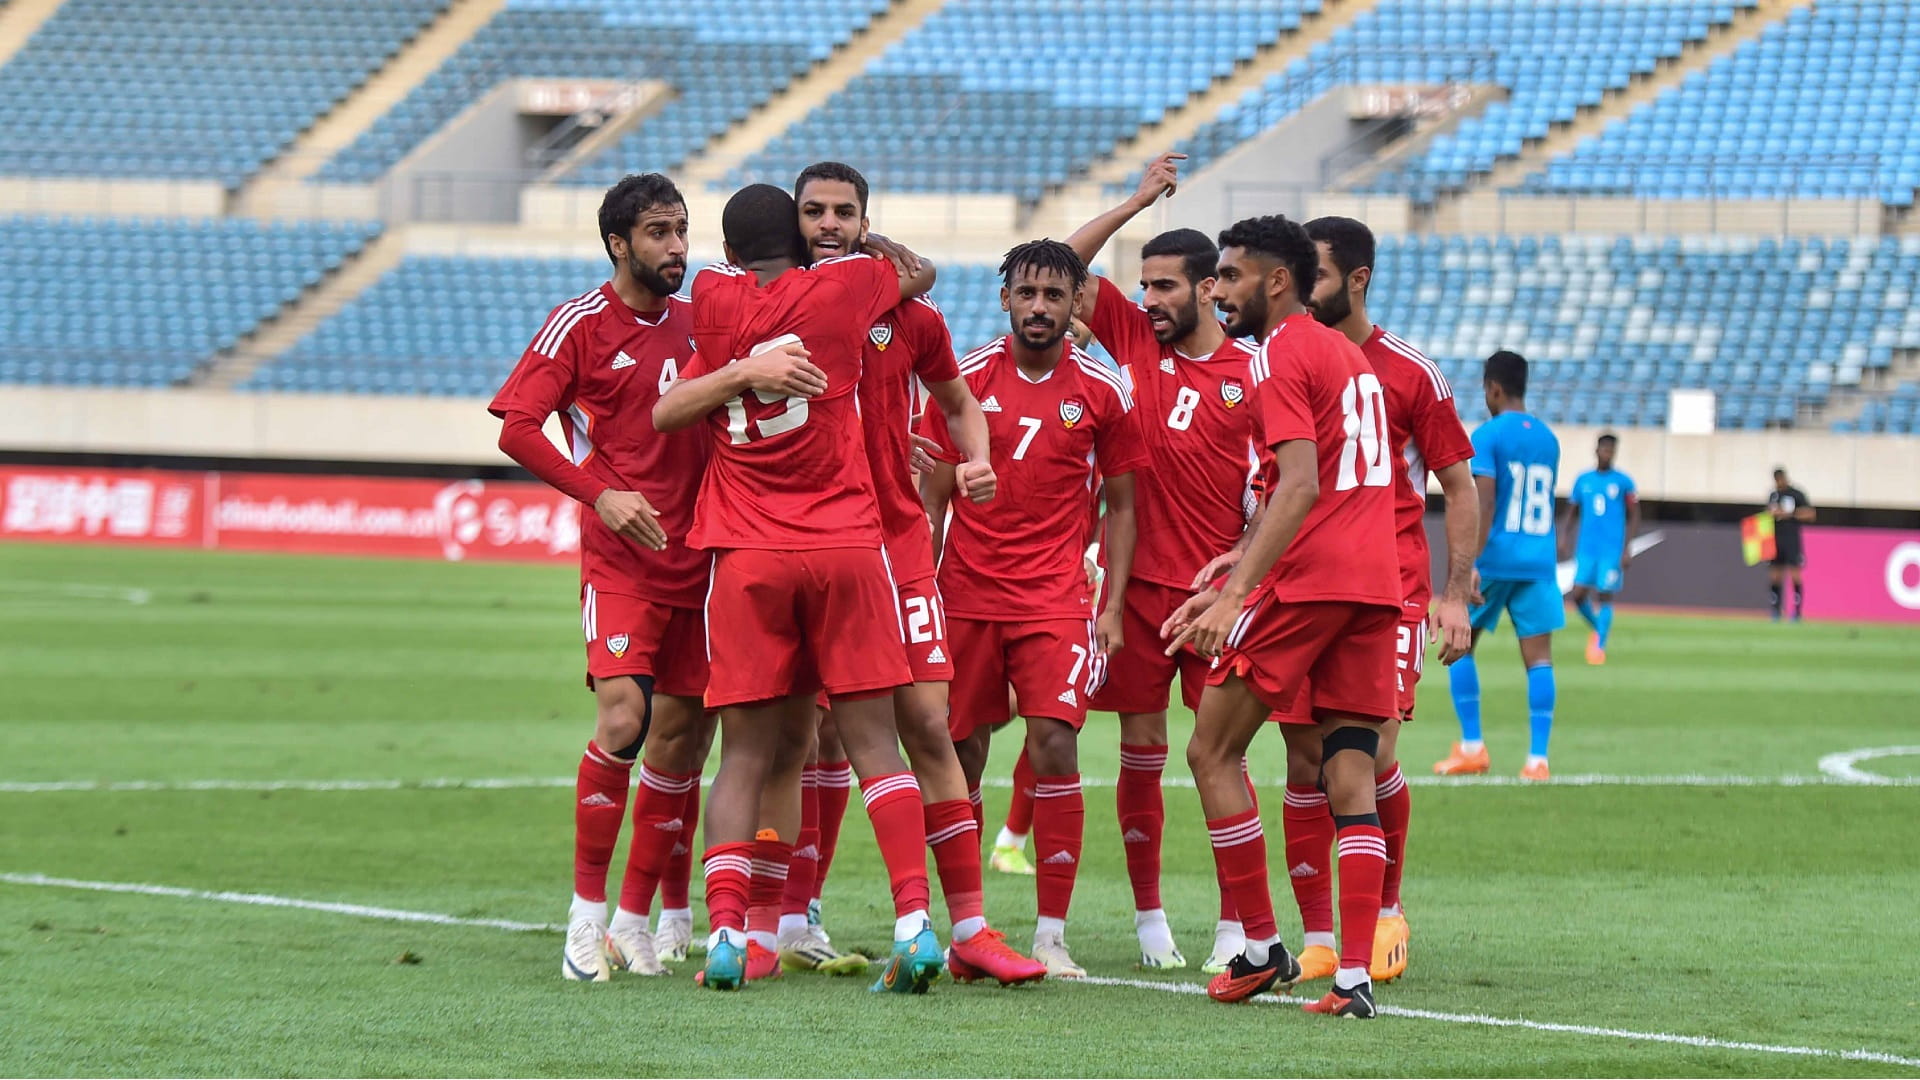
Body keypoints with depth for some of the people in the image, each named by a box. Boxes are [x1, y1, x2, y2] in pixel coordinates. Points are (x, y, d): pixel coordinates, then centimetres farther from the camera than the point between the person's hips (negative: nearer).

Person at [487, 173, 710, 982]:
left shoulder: (694, 322, 13)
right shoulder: (580, 324, -4)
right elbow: (516, 426, -9)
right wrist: (600, 492, -18)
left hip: (696, 559, 6)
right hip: (620, 559, -6)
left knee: (682, 733, 5)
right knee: (622, 718, -19)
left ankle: (634, 920, 14)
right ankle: (587, 911, -9)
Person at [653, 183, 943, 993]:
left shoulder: (713, 297, 5)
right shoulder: (844, 286, 4)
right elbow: (921, 272, 26)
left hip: (746, 559, 0)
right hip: (848, 543, 0)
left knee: (745, 755, 2)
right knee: (873, 742, 0)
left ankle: (726, 928, -12)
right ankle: (914, 920, -12)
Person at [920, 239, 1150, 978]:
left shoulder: (1102, 392, 2)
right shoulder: (964, 381, 2)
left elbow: (1121, 506, 9)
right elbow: (933, 497, 7)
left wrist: (1112, 606, 1)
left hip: (1055, 599, -1)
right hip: (966, 598, 1)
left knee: (1055, 748, -14)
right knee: (958, 757, 4)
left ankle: (1052, 934, -9)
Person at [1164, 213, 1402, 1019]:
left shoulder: (1281, 357, -6)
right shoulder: (1348, 356, 22)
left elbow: (1301, 486, -19)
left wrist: (1234, 596, -24)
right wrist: (1228, 581, 26)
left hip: (1307, 583, -8)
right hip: (1374, 583, 8)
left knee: (1212, 750, 4)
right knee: (1350, 780, 3)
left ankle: (1262, 949, 4)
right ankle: (1354, 975, -5)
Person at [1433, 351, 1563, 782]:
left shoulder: (1488, 435, -7)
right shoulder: (1548, 439, 13)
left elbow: (1485, 504, -16)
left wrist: (1470, 563, -20)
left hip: (1495, 558, -5)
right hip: (1539, 563, 5)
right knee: (1539, 656, -2)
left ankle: (1471, 747, 8)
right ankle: (1537, 758, -11)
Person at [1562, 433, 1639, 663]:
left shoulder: (1623, 482, 2)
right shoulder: (1582, 480, 10)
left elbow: (1634, 518, 3)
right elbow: (1572, 513, 16)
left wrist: (1627, 549, -5)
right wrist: (1564, 537, 1)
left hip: (1612, 550, -3)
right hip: (1586, 549, 3)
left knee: (1604, 597, -6)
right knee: (1578, 595, -5)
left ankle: (1600, 646, 1)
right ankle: (1599, 629, 20)